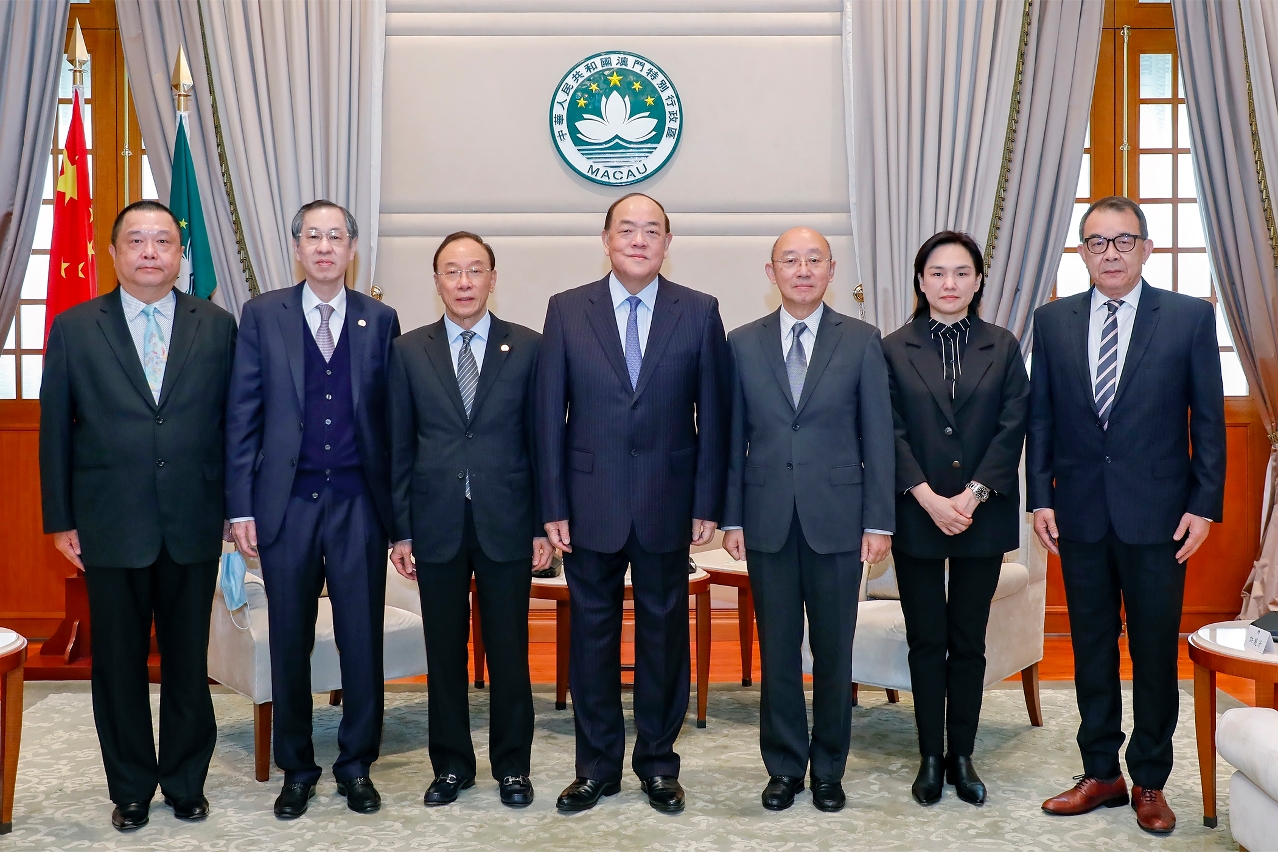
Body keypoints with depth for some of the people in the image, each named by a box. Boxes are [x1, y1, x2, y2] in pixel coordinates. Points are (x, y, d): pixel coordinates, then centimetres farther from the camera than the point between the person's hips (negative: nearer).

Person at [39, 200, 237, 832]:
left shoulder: (217, 326, 3)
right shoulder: (74, 329, 2)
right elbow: (54, 430, 4)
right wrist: (60, 520, 1)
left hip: (193, 525, 0)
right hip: (111, 526, 0)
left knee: (188, 661, 11)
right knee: (118, 665, 10)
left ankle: (186, 781, 28)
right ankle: (130, 789, 26)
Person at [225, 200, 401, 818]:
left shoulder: (381, 320, 5)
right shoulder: (262, 315, 3)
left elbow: (392, 418, 4)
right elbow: (243, 416, 2)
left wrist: (399, 509, 1)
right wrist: (241, 507, -4)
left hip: (359, 504, 0)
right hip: (287, 504, 0)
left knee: (363, 639, 5)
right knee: (290, 641, 9)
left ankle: (356, 766, 22)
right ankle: (297, 769, 25)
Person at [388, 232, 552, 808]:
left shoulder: (527, 348, 2)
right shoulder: (409, 351, 5)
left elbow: (542, 440, 2)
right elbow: (398, 447, 5)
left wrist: (545, 524, -2)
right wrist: (401, 531, 1)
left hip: (506, 522, -1)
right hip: (437, 523, 1)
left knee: (509, 651, 6)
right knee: (444, 652, 9)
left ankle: (512, 766, 21)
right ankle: (451, 765, 24)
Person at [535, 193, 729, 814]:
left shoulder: (699, 313, 1)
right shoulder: (566, 310, 1)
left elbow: (712, 414, 1)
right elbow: (550, 416, 0)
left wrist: (708, 505, -3)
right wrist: (553, 506, -4)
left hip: (667, 505, 0)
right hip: (590, 503, 0)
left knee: (664, 634, 10)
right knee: (592, 635, 9)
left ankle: (658, 761, 26)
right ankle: (597, 766, 24)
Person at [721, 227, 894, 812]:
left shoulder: (861, 341, 2)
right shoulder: (743, 344, 6)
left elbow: (877, 435, 0)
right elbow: (733, 437, 6)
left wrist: (879, 521, -4)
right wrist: (731, 518, 2)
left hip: (837, 517, -1)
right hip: (767, 521, 1)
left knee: (834, 650, 7)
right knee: (777, 651, 8)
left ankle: (828, 769, 22)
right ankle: (784, 767, 22)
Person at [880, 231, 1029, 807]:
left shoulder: (1003, 349, 5)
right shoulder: (894, 349, 2)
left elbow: (1012, 429, -2)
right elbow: (891, 433, -3)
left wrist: (973, 495, -13)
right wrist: (929, 498, -14)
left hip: (983, 517, 1)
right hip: (917, 516, -1)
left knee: (968, 641, 7)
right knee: (926, 641, 6)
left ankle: (962, 755, 18)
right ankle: (930, 757, 15)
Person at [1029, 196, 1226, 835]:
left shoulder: (1190, 317, -1)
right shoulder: (1052, 322, 5)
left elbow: (1208, 418, -1)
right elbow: (1040, 418, 6)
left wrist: (1203, 504, -6)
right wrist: (1040, 498, 0)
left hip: (1157, 516, -2)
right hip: (1080, 516, 2)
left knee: (1155, 653, 7)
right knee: (1091, 651, 11)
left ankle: (1149, 782, 21)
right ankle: (1101, 774, 25)